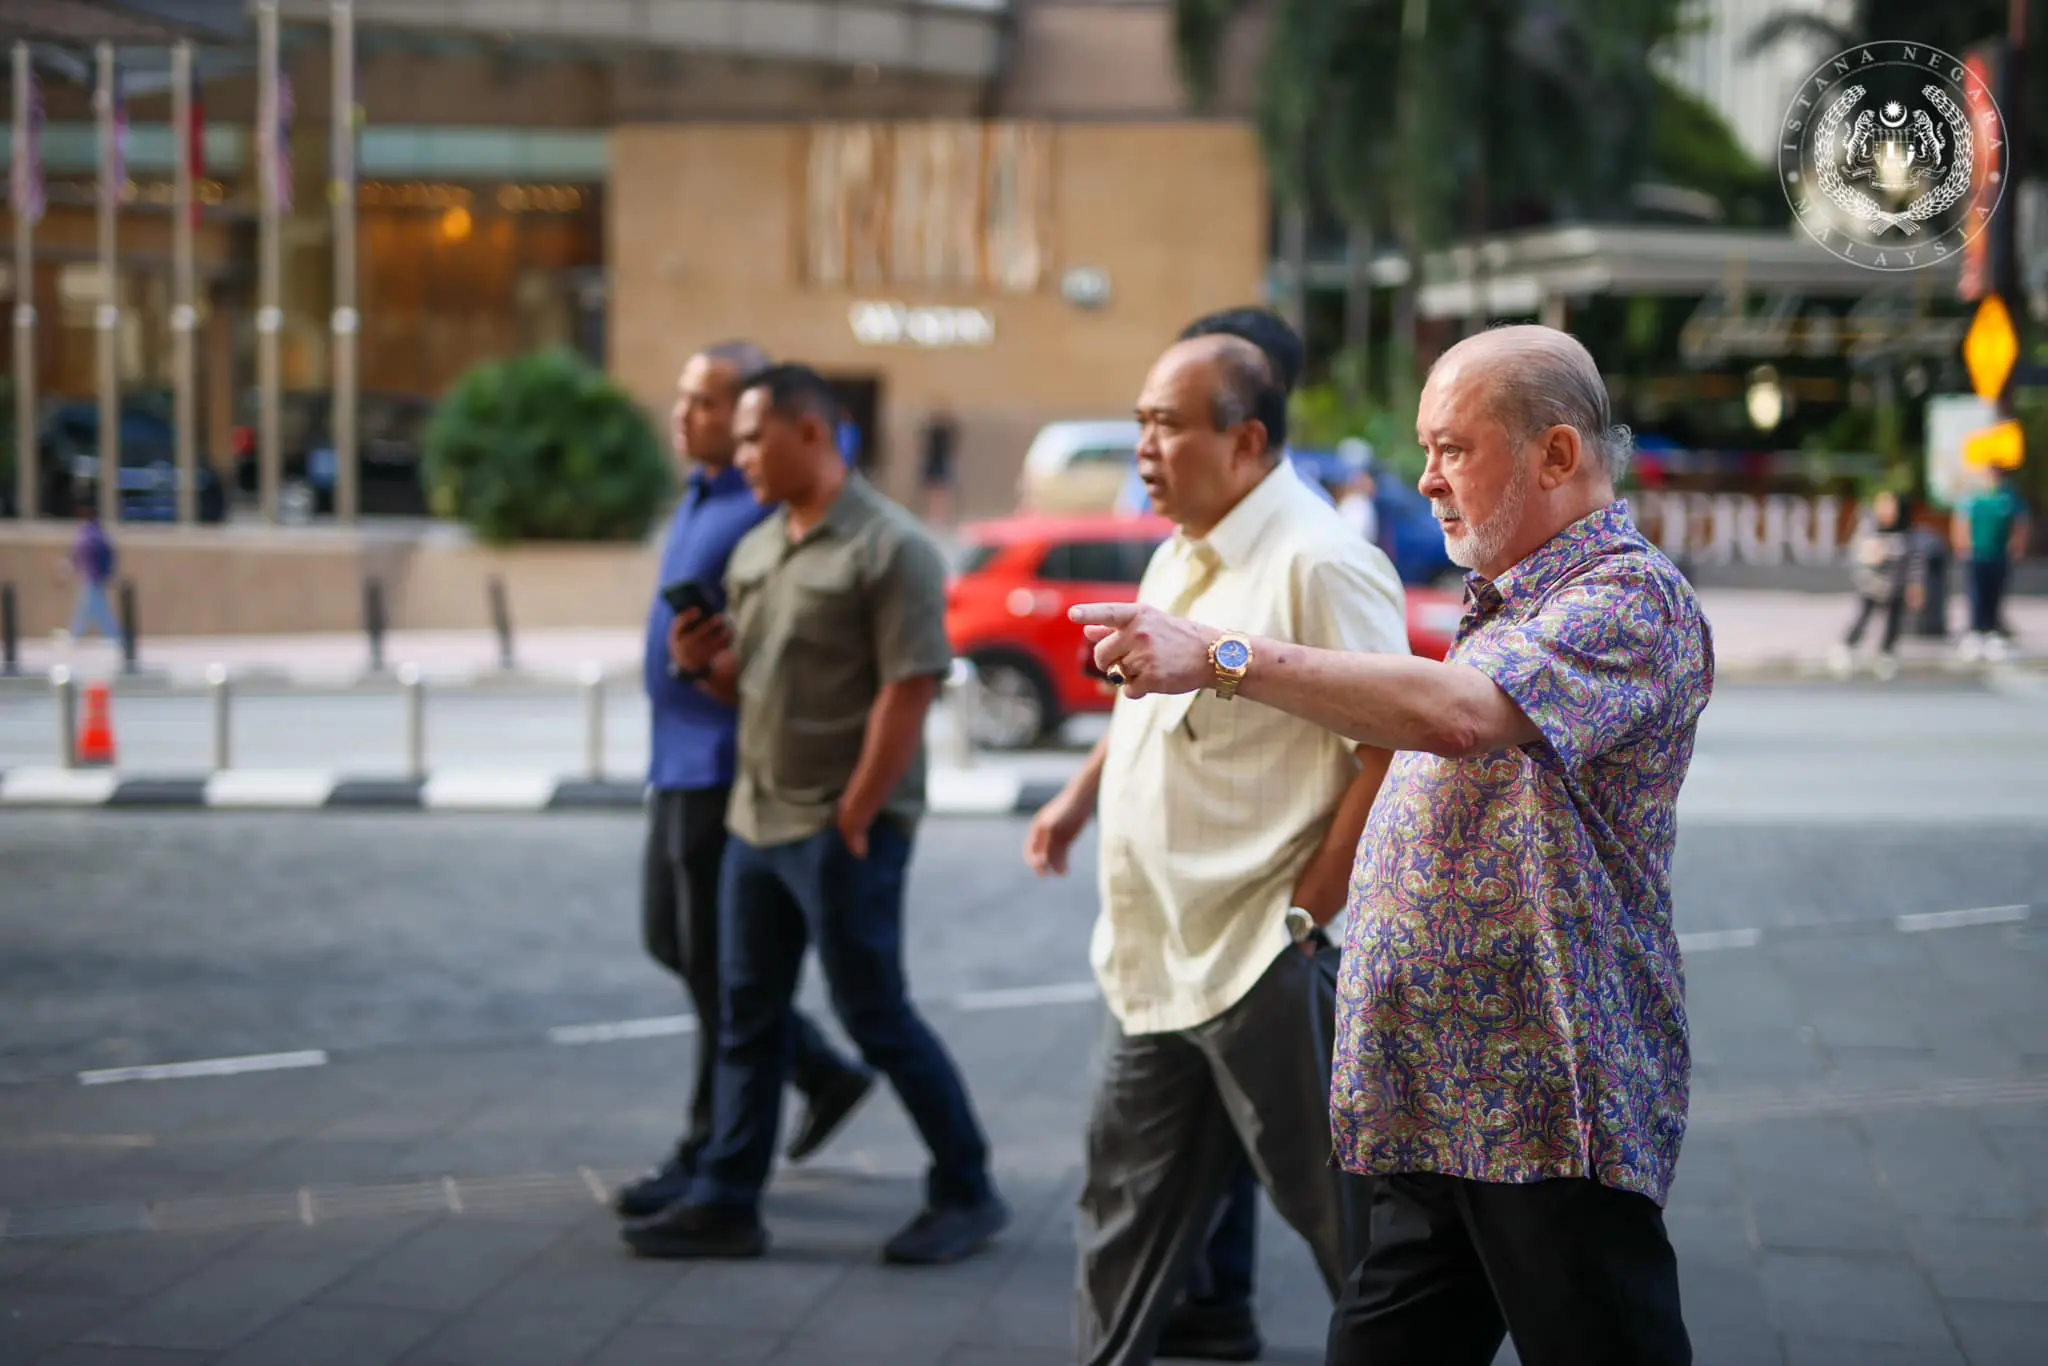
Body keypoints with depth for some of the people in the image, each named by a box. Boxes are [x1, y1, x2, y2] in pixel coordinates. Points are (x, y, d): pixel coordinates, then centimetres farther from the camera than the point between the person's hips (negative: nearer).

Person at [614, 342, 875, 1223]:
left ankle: (709, 1156, 12)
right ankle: (825, 1075, 28)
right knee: (671, 943, 16)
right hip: (680, 762, 10)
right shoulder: (699, 497, 15)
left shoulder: (767, 510, -16)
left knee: (716, 966, 0)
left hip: (729, 770, -10)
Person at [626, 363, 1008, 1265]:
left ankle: (966, 1193, 14)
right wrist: (703, 665, -3)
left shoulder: (889, 548, -12)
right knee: (748, 1017, 10)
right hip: (754, 819, 8)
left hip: (842, 828, -8)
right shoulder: (755, 549, 13)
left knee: (876, 1016, -1)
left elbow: (908, 692, -17)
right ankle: (725, 1203, 17)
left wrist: (852, 819, -17)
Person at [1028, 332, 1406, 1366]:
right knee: (1130, 1196, 17)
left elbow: (1394, 756, -21)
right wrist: (1080, 797, 15)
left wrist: (1303, 916, -19)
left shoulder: (1318, 564, -18)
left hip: (1260, 969, -9)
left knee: (1340, 1205, 3)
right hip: (1152, 960, 9)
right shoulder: (1178, 557, 11)